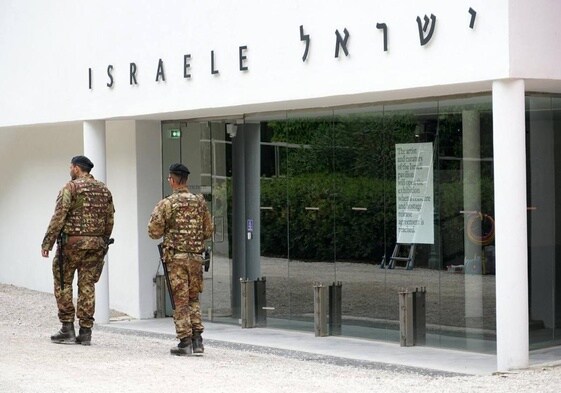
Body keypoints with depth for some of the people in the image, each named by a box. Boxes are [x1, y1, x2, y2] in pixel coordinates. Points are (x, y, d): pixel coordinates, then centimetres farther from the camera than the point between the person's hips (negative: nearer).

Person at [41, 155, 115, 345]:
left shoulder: (71, 188, -7)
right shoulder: (104, 190, 12)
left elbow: (59, 218, -12)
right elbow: (110, 221, 13)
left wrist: (47, 243, -9)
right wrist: (103, 242, 21)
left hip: (72, 242, -5)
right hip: (96, 244, 5)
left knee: (63, 284, 6)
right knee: (87, 286, 7)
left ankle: (68, 330, 3)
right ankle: (85, 333, 4)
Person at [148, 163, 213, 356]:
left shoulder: (167, 204, -9)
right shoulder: (200, 203, 5)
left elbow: (154, 231, -8)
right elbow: (208, 231, 10)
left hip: (176, 256, -4)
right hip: (196, 256, 4)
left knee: (180, 300, 2)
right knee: (193, 298, 15)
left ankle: (185, 342, 0)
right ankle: (197, 340, 9)